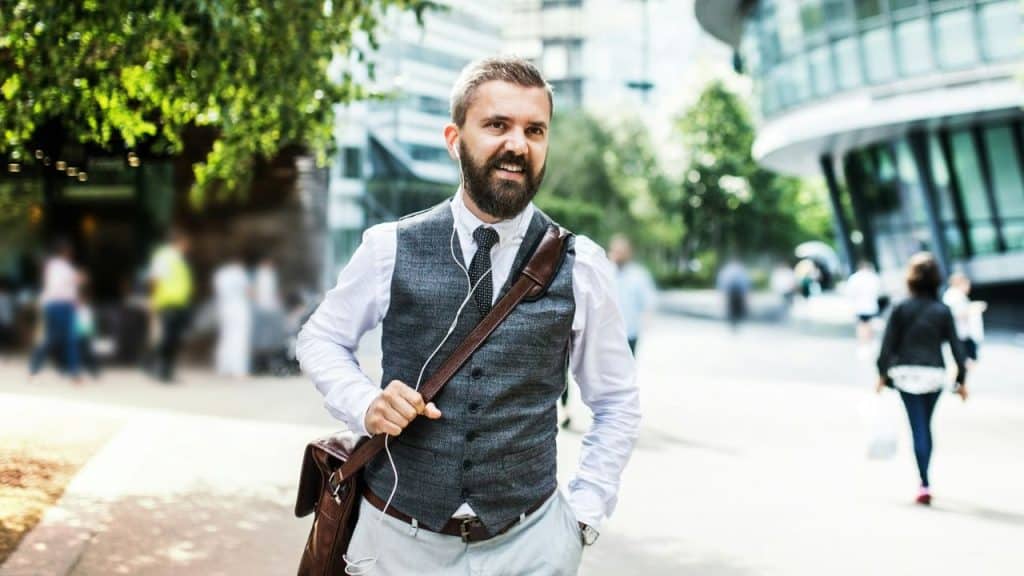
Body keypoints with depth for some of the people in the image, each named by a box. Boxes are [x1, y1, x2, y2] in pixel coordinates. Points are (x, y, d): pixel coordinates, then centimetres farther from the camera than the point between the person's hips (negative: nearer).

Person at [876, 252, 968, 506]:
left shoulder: (901, 309, -5)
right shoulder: (943, 311, 0)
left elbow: (888, 344, -4)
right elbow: (955, 346, 1)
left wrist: (883, 374, 5)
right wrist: (961, 379, 7)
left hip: (907, 373, -2)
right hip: (934, 374, 2)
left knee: (918, 429, -3)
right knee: (926, 426, 17)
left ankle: (925, 485, -12)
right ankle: (924, 480, 25)